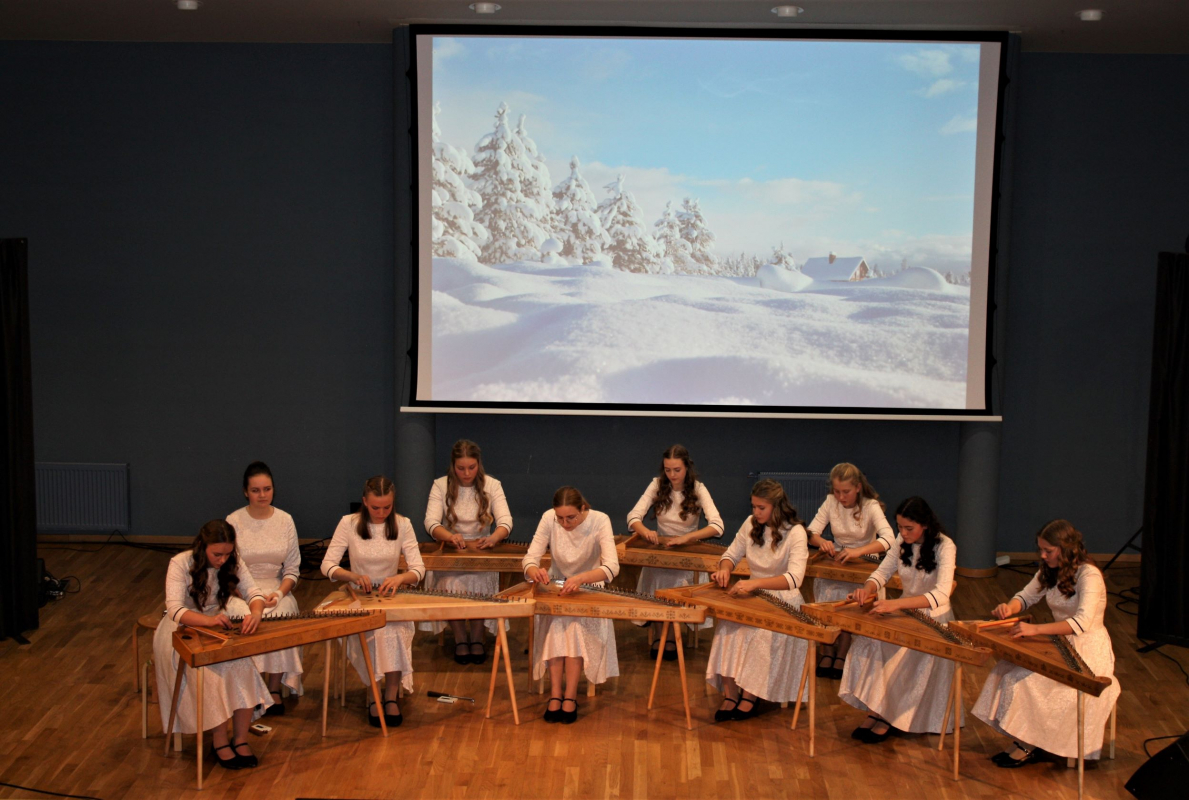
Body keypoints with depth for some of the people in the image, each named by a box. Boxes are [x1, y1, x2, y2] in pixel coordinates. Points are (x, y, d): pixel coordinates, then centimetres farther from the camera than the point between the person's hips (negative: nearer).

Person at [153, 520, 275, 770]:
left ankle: (240, 740, -16)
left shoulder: (232, 563, -4)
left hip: (217, 626, 4)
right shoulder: (180, 564, -18)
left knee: (244, 666, -25)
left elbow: (253, 592, -9)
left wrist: (256, 612, -34)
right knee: (211, 673, -31)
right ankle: (220, 743, -18)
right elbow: (175, 610, -27)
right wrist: (207, 620, -44)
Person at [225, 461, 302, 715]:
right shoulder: (234, 521, -3)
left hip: (277, 589, 2)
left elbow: (293, 568, 7)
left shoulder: (285, 520, 4)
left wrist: (279, 593, -12)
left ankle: (274, 688, -13)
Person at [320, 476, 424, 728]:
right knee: (371, 630, -32)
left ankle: (391, 694, -17)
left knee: (394, 630, -32)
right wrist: (354, 576, -25)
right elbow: (327, 566, -7)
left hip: (391, 596, 1)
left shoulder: (402, 525, -1)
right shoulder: (349, 523, -4)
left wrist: (400, 577, -28)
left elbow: (418, 569, -6)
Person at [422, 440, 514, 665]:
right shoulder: (441, 486, -4)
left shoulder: (491, 485, -2)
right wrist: (450, 537, -38)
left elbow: (505, 521, -14)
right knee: (452, 583, -30)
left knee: (479, 580, -31)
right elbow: (431, 523, -16)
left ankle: (477, 636, -9)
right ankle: (460, 638, -8)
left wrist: (494, 537, -37)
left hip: (481, 551, 0)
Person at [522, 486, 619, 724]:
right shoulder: (549, 519, -15)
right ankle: (556, 694, -28)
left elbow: (612, 567, -31)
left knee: (576, 625, -31)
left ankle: (569, 696, -26)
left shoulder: (599, 521, -20)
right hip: (556, 587, 1)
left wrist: (581, 578, -50)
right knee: (556, 623, -29)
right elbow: (530, 559, -17)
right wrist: (534, 571, -43)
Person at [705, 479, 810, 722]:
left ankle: (750, 695, -21)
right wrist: (725, 569, -11)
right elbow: (731, 554, 15)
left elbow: (794, 578, -27)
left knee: (763, 633, -34)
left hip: (782, 600, -4)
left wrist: (755, 583, -40)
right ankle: (729, 693, -24)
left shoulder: (795, 533, -14)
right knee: (728, 627, -26)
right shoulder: (751, 524, 4)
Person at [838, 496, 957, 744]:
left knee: (897, 656, -30)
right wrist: (868, 589, -20)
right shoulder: (903, 541, 2)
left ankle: (887, 718, -16)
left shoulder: (944, 546, -17)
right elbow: (883, 571, 6)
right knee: (866, 643, -21)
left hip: (932, 618, -6)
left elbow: (941, 595, -29)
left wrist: (896, 604, -42)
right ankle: (874, 711, -18)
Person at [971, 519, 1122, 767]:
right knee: (1005, 670, -13)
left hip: (1088, 650, -8)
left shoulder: (1089, 576, -20)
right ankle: (1023, 740, -7)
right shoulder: (1050, 571, 5)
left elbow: (1082, 623, -32)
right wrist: (1010, 607, -11)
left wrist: (1035, 629, -40)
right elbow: (1025, 597, 15)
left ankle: (1028, 746, -6)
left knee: (1023, 679, -23)